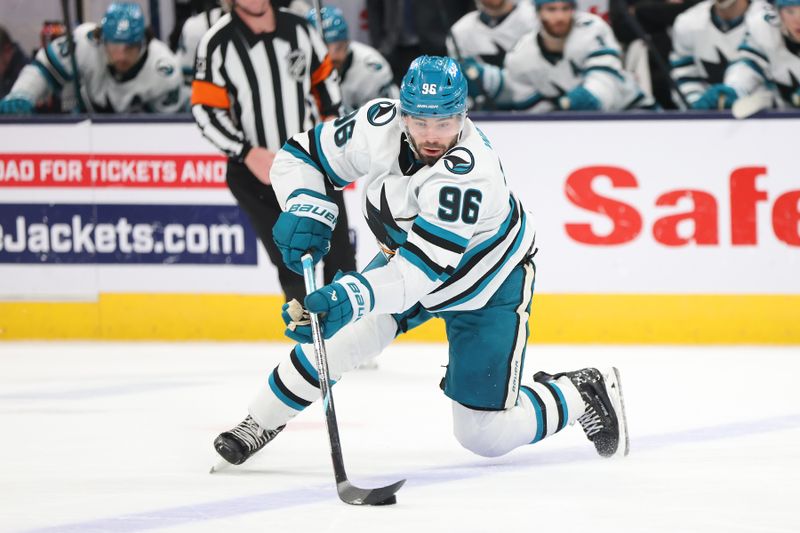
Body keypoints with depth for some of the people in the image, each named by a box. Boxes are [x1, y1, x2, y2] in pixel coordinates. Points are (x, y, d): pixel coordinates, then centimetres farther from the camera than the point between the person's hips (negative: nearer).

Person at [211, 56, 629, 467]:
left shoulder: (469, 173, -41)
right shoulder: (378, 126, -25)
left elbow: (423, 269, -46)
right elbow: (301, 156, -10)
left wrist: (354, 296, -61)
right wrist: (306, 209, -30)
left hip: (486, 287, -5)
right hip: (404, 253, 5)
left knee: (487, 435, -5)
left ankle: (583, 394, 18)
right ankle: (261, 423, 6)